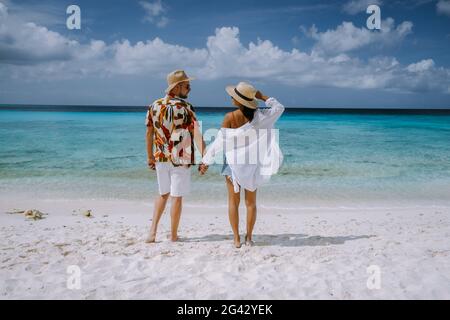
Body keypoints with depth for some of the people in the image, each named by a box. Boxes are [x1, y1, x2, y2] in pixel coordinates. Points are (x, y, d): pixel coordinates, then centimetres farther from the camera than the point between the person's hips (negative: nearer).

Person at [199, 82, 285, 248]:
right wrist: (262, 97, 3)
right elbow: (279, 108, 8)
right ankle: (249, 237, 16)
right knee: (251, 202, 12)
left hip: (233, 162, -2)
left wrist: (206, 161, -3)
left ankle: (236, 239, 9)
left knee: (233, 201, 8)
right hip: (252, 163, 2)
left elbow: (219, 141, -12)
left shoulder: (230, 117, -15)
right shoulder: (258, 116, -7)